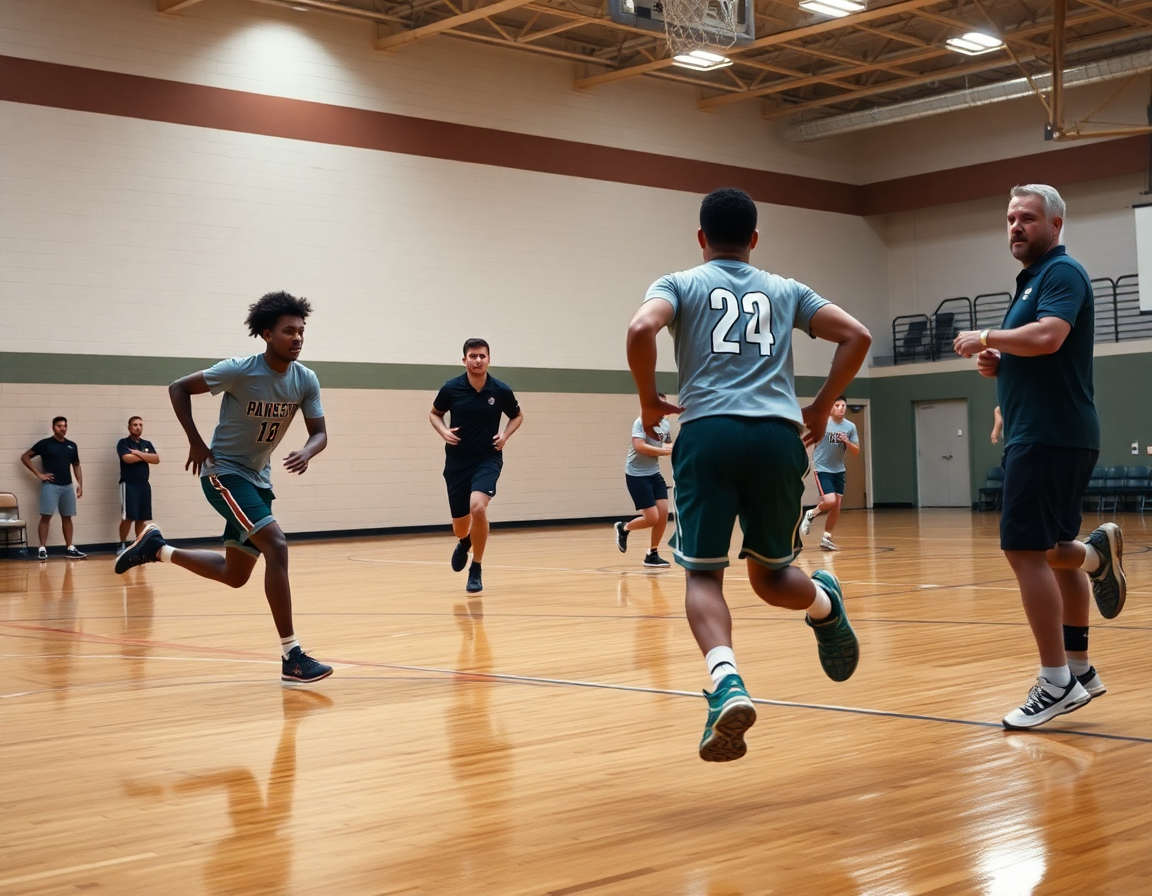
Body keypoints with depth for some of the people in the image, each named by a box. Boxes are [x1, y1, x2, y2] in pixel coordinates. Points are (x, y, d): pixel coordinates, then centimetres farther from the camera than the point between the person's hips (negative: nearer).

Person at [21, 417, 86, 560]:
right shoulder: (45, 443, -2)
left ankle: (70, 549, 12)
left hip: (67, 486, 5)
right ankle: (42, 549, -8)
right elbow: (25, 457, 0)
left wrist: (80, 484, 7)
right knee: (46, 516, -8)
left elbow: (76, 466, 19)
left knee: (67, 517, 8)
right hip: (50, 485, -5)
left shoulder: (71, 445, 12)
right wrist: (38, 474, -6)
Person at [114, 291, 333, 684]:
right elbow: (178, 389, -10)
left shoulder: (306, 380, -6)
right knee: (276, 545, -25)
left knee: (235, 575, 15)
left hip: (258, 478, 7)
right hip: (223, 471, -7)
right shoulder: (239, 371, -20)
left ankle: (157, 548, 38)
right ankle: (292, 657, -25)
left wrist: (307, 452, -26)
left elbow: (320, 433, -3)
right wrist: (196, 443, -15)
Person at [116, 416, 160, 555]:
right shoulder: (123, 443, -1)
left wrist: (138, 453, -9)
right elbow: (127, 458, -18)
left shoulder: (147, 444, 15)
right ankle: (123, 545, 3)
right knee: (128, 517, -9)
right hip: (129, 484, -5)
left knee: (142, 517, 6)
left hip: (144, 484, 5)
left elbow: (156, 459, 1)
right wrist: (145, 457, -4)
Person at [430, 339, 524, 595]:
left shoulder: (501, 391, -5)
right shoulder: (451, 388, -6)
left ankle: (476, 570, -9)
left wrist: (505, 434, -6)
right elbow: (434, 413, 11)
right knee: (460, 525, 8)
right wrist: (443, 431, -9)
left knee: (478, 507, -28)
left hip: (487, 459, -1)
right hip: (457, 461, 2)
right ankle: (464, 542, 50)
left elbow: (517, 416, 13)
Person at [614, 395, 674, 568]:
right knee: (652, 518, -9)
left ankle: (652, 555, 12)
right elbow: (639, 446, -29)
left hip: (654, 473, 7)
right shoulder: (641, 422, -16)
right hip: (637, 474, -7)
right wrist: (664, 451, -30)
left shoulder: (666, 424, 6)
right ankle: (623, 528, 20)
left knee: (663, 514, 0)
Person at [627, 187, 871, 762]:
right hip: (779, 435, 3)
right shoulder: (785, 290, 23)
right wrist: (821, 409, 21)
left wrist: (649, 401, 7)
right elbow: (856, 336, 14)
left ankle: (727, 684, -24)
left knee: (703, 574, -4)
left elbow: (641, 329, -7)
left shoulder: (678, 284, 15)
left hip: (709, 433, -2)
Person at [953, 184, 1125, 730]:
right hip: (1041, 435, 10)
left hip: (1051, 436, -10)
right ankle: (1079, 671, 22)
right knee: (1054, 552, 13)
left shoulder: (1061, 272, -8)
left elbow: (1048, 337, -27)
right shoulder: (1031, 281, 21)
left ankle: (1057, 683, -8)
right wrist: (996, 364, 7)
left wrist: (986, 338, -15)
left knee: (1026, 551, -11)